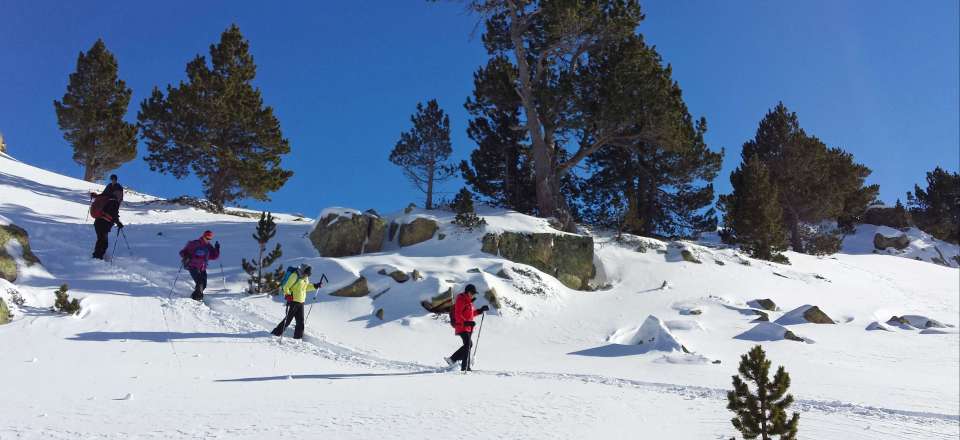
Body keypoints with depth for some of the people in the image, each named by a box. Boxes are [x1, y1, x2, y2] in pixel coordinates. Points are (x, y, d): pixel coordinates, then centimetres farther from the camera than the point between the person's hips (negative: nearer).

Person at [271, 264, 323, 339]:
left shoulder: (306, 278, 9)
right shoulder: (295, 276, -15)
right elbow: (286, 287, -14)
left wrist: (315, 286, 13)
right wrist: (288, 295, -26)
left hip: (301, 302, 8)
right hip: (293, 301, -8)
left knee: (300, 320, 8)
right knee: (288, 319, -3)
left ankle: (298, 337, 16)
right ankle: (276, 333, 8)